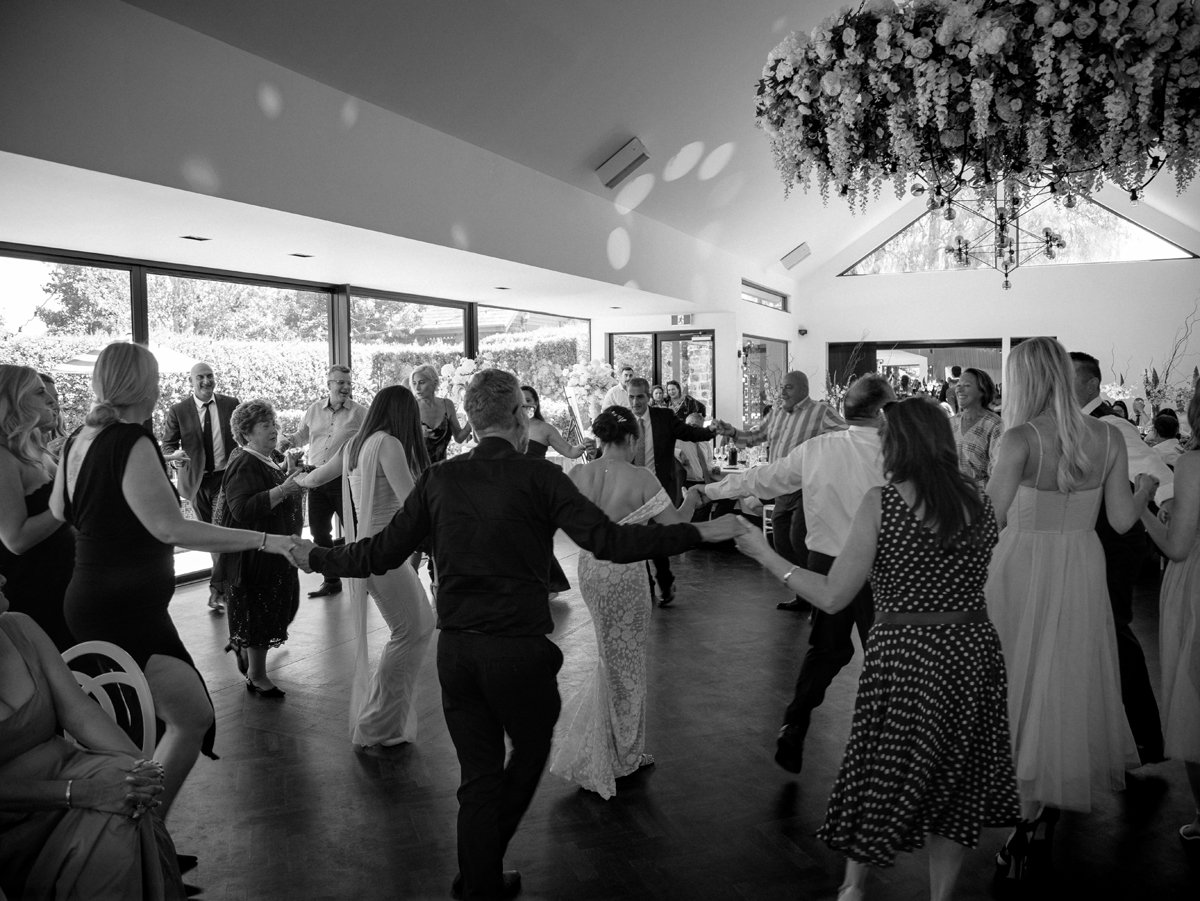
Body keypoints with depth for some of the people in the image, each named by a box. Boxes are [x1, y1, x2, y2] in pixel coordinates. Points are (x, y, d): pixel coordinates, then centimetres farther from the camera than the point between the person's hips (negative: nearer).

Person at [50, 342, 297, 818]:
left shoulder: (78, 440, 7)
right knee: (193, 717, -6)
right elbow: (171, 529, -26)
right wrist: (262, 539, -25)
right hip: (126, 611, -10)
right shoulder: (132, 442, -20)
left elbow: (58, 512, 20)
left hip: (92, 602, 10)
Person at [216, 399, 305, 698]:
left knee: (277, 608, 17)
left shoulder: (274, 458, 10)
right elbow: (242, 510, -30)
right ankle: (256, 676, 15)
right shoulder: (244, 464, -18)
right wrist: (282, 490, -33)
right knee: (258, 612, 1)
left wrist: (296, 481, 7)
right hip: (254, 553, -9)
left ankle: (243, 647, 40)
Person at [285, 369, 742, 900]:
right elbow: (608, 541, -18)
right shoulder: (539, 477, -11)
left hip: (455, 649, 4)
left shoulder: (439, 479, 0)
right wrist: (697, 533, -12)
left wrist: (315, 557, 19)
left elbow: (381, 554, 2)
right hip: (519, 648, -3)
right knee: (530, 753, 22)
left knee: (479, 774, 17)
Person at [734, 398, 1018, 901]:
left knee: (880, 777, 15)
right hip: (972, 652, 4)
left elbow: (832, 598, -15)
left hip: (903, 658, -4)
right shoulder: (977, 502, 0)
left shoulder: (881, 503, -13)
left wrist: (767, 556, -5)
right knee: (956, 784, 20)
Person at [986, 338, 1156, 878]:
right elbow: (1122, 520, 3)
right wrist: (1146, 488, 22)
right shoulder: (1108, 437, -2)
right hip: (1082, 573, 4)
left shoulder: (1021, 439, -17)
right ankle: (1047, 815, 28)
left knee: (1025, 686, 8)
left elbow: (991, 516, -19)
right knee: (1069, 682, 16)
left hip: (1023, 572, -4)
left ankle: (1031, 817, 14)